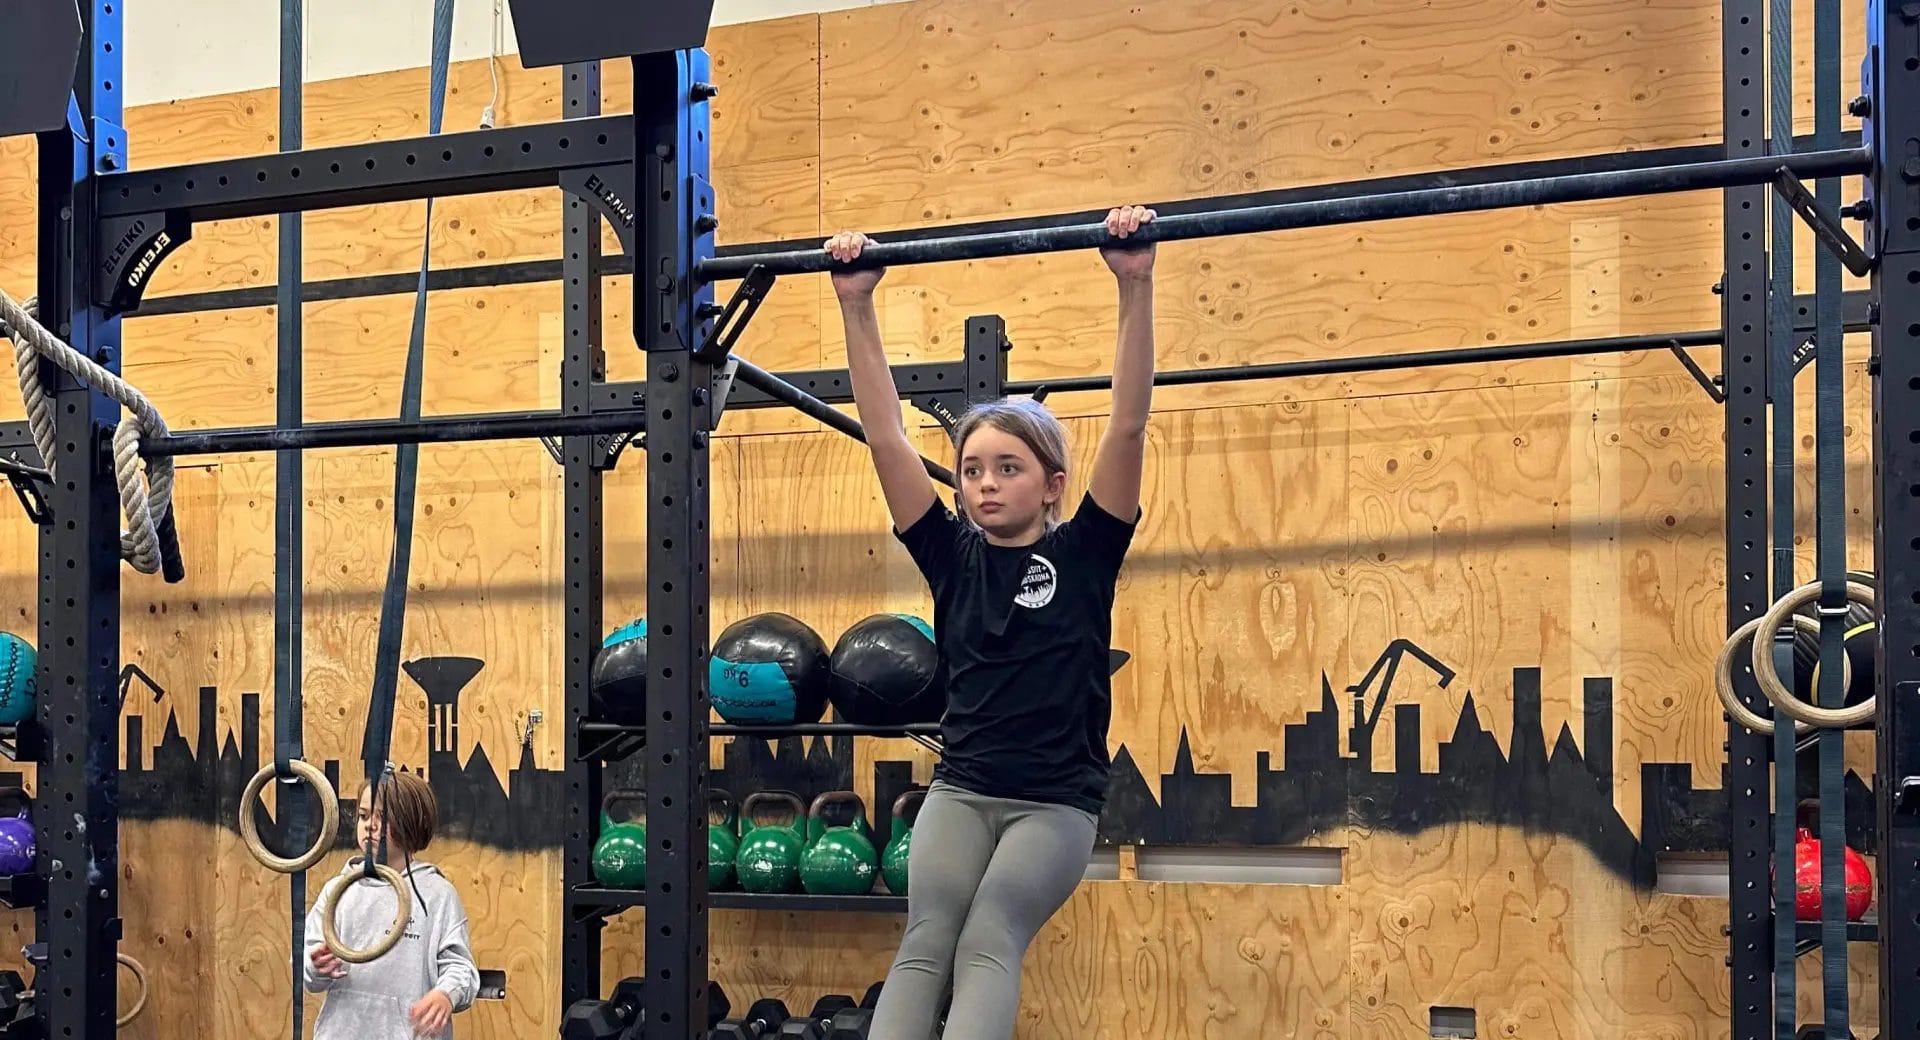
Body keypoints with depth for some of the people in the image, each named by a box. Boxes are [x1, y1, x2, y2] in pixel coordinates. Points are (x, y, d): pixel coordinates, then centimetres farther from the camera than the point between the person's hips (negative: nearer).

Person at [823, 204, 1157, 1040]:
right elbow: (884, 436, 2)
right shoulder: (951, 556, 6)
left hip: (1057, 800, -2)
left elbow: (1129, 426, -11)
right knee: (924, 944, -21)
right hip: (961, 789, 2)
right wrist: (856, 304, -3)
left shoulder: (1081, 554, -1)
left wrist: (1135, 286, -18)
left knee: (988, 945, -24)